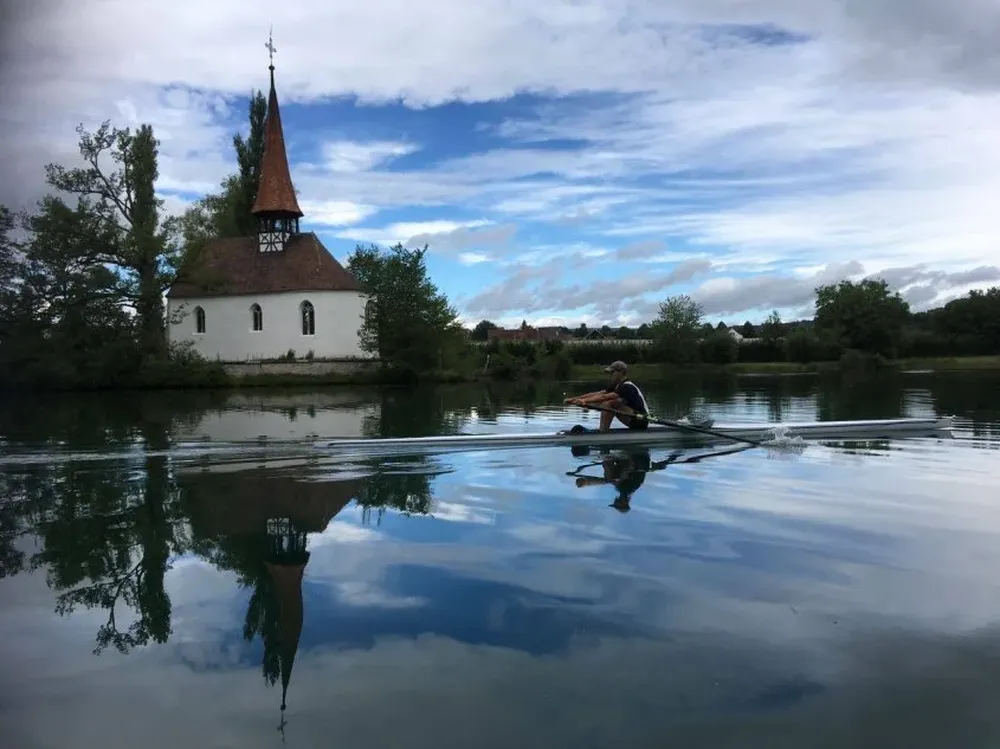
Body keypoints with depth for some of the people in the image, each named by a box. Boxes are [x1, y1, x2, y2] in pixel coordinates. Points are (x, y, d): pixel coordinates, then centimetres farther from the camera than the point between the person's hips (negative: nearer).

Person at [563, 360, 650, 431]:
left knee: (609, 403, -23)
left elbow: (605, 397, -33)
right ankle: (603, 430, -7)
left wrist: (585, 401, -40)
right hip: (634, 422, 10)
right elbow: (596, 394, 2)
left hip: (641, 421, -10)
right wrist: (574, 399, -5)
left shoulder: (627, 387, -18)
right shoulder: (617, 386, 9)